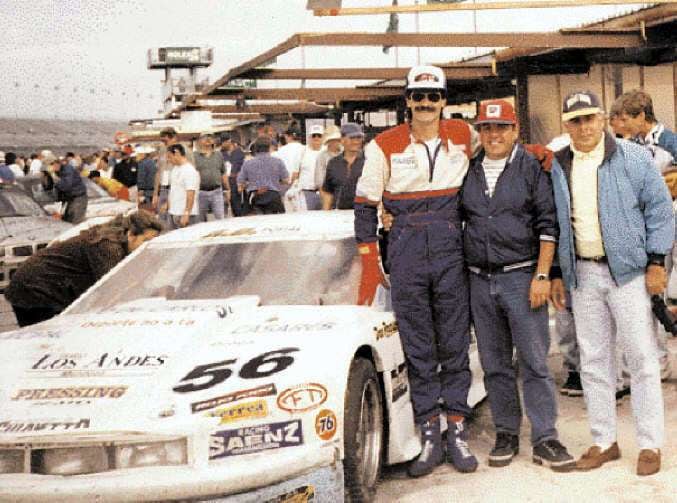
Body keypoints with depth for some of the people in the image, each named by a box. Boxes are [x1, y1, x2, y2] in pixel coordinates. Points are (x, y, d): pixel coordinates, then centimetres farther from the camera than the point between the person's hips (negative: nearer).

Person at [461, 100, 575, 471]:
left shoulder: (532, 168, -1)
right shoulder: (468, 172, 10)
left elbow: (548, 225, -5)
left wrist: (541, 276, -10)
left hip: (521, 277, -4)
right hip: (480, 281, 4)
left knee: (534, 363, -3)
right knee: (494, 365, 9)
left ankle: (545, 440, 3)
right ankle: (506, 434, 19)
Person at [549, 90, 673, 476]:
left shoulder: (633, 158, -2)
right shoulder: (558, 168, 9)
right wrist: (556, 274, 10)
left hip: (628, 270, -4)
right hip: (582, 274, 4)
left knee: (642, 357, -2)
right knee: (594, 361, 8)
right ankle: (605, 442, 18)